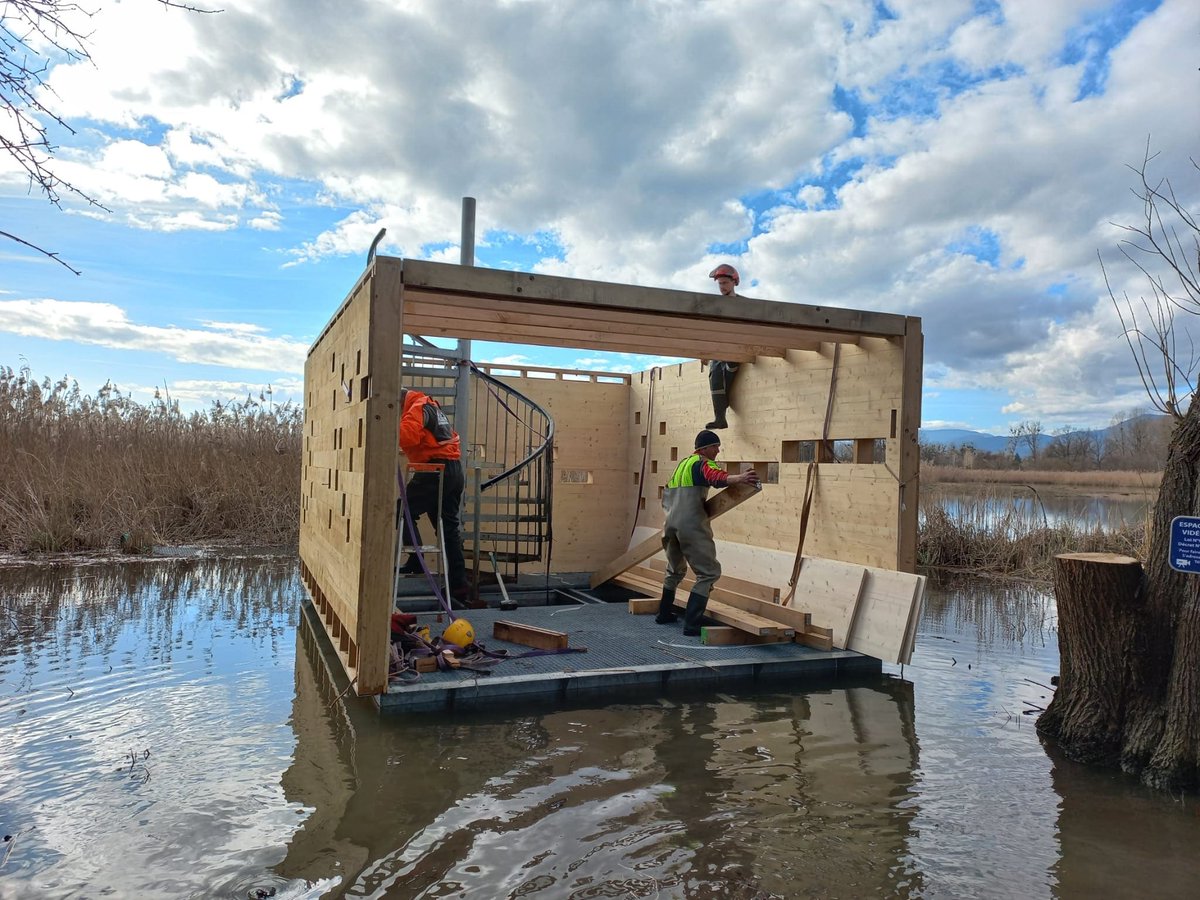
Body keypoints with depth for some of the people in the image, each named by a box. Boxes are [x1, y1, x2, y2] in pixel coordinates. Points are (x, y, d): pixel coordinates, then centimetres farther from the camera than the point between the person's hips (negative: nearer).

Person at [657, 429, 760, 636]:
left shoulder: (682, 464, 22)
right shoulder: (702, 463, -4)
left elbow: (667, 495, 29)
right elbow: (715, 477, -29)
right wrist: (738, 478, -45)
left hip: (671, 524, 9)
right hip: (692, 526, -9)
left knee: (675, 570, 27)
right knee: (709, 573, -6)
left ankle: (664, 614, 37)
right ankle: (691, 624, -12)